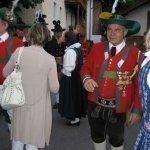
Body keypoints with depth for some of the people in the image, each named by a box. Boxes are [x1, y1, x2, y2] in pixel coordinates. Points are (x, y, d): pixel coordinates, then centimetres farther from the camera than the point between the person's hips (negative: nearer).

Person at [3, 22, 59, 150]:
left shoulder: (18, 52, -9)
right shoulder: (50, 59, -15)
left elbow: (6, 73, 6)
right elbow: (54, 88, -12)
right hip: (39, 106, -2)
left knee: (17, 140, 21)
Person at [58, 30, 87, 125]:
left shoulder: (70, 51, -23)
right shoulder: (79, 48, 4)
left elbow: (69, 67, -24)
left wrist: (62, 71, -8)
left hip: (70, 77, -9)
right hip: (78, 75, 9)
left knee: (71, 96, 2)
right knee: (77, 95, 19)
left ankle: (74, 118, 11)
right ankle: (78, 114, 32)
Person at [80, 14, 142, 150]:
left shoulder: (135, 53, -12)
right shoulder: (97, 48, -2)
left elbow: (139, 84, -10)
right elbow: (86, 68, 5)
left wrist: (137, 109, -11)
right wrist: (87, 78, -19)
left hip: (117, 108, -3)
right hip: (95, 104, 3)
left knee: (116, 139, 20)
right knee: (97, 135, 23)